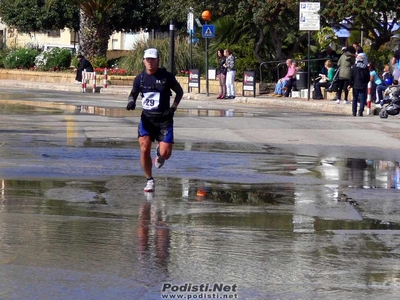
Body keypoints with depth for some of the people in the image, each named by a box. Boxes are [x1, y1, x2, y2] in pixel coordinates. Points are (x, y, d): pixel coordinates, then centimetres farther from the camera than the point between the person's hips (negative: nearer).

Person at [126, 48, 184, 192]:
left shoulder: (167, 77, -6)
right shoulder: (140, 78, 2)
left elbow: (179, 91, 8)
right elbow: (133, 94, 15)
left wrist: (173, 107, -3)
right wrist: (131, 101, -8)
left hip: (164, 119, -2)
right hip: (147, 118, 2)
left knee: (165, 153, -10)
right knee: (144, 149, -13)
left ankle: (159, 153, 31)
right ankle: (149, 180, 5)